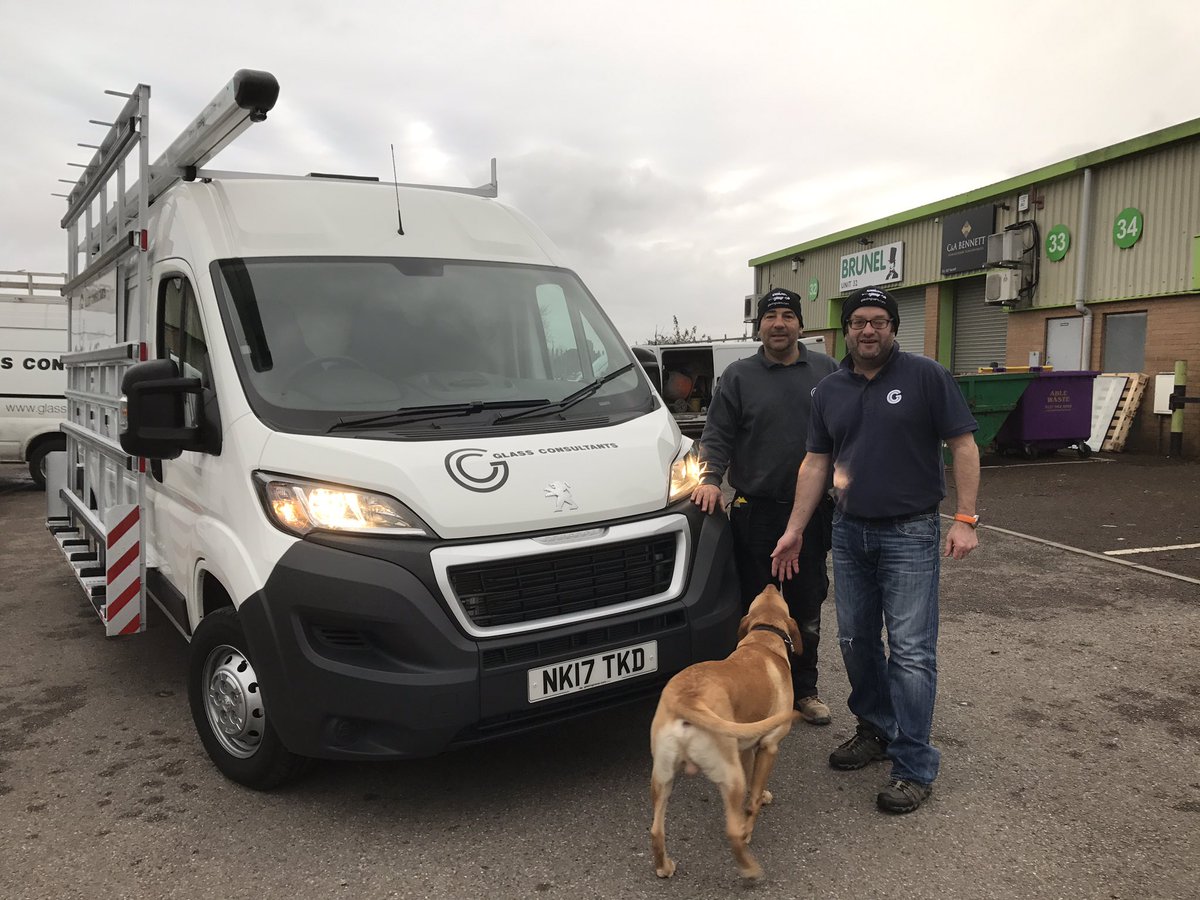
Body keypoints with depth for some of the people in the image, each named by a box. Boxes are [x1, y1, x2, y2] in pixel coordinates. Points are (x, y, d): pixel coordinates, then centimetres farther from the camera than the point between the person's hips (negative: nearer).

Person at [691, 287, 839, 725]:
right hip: (755, 513, -2)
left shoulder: (827, 371, 8)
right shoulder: (739, 376, 4)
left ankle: (804, 689, 27)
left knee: (807, 610, 12)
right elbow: (717, 437, 1)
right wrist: (710, 479, -14)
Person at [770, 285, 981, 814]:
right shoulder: (829, 391, 9)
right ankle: (876, 730, 32)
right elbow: (816, 463, 10)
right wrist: (795, 530, 7)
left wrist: (965, 518, -13)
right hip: (849, 533, 6)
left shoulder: (926, 377, -5)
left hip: (910, 533, -5)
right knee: (855, 642, 13)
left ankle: (914, 766, 6)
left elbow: (962, 445, -6)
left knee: (910, 652, -5)